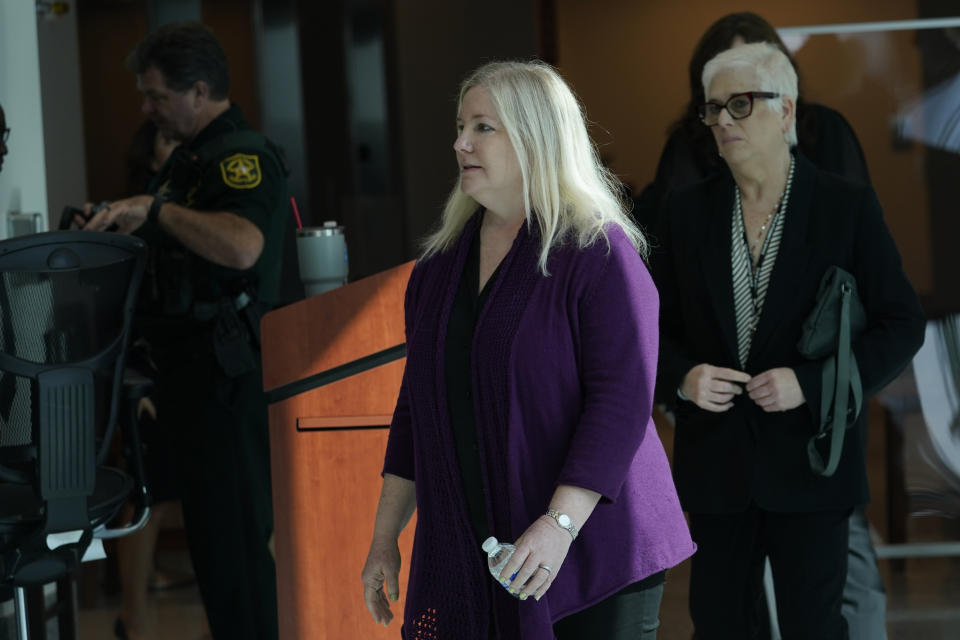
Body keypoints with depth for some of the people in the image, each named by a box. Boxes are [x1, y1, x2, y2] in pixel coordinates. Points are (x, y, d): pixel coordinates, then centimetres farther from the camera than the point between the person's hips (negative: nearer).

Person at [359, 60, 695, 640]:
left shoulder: (597, 254, -9)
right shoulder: (443, 261, 11)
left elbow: (622, 401, -17)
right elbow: (419, 405, 17)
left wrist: (560, 524, -26)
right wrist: (385, 537, 14)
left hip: (593, 556, -5)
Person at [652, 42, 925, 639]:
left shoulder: (848, 205, -3)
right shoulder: (687, 211, 6)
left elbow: (903, 324, -5)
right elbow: (655, 325, 10)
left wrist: (812, 383, -17)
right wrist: (682, 378, -12)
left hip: (809, 461, -3)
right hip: (717, 464, 3)